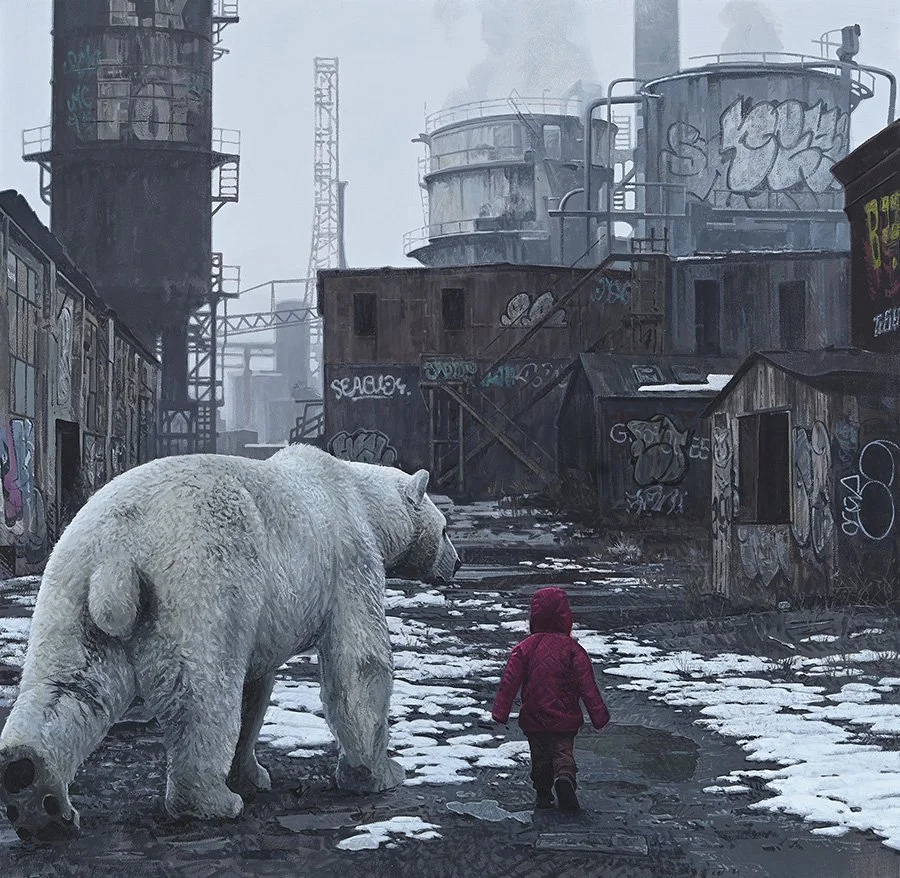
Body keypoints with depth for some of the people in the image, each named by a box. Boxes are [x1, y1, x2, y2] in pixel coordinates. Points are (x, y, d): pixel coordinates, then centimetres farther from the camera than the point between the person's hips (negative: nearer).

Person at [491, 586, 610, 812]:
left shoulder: (525, 648, -4)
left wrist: (500, 713, -3)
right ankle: (564, 777, -27)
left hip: (533, 719, 2)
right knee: (563, 751, 2)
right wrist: (598, 715, -4)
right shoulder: (572, 648, -8)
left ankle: (543, 794, 18)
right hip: (565, 718, -2)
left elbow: (510, 681, -6)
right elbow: (587, 685, -8)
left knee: (539, 756, 17)